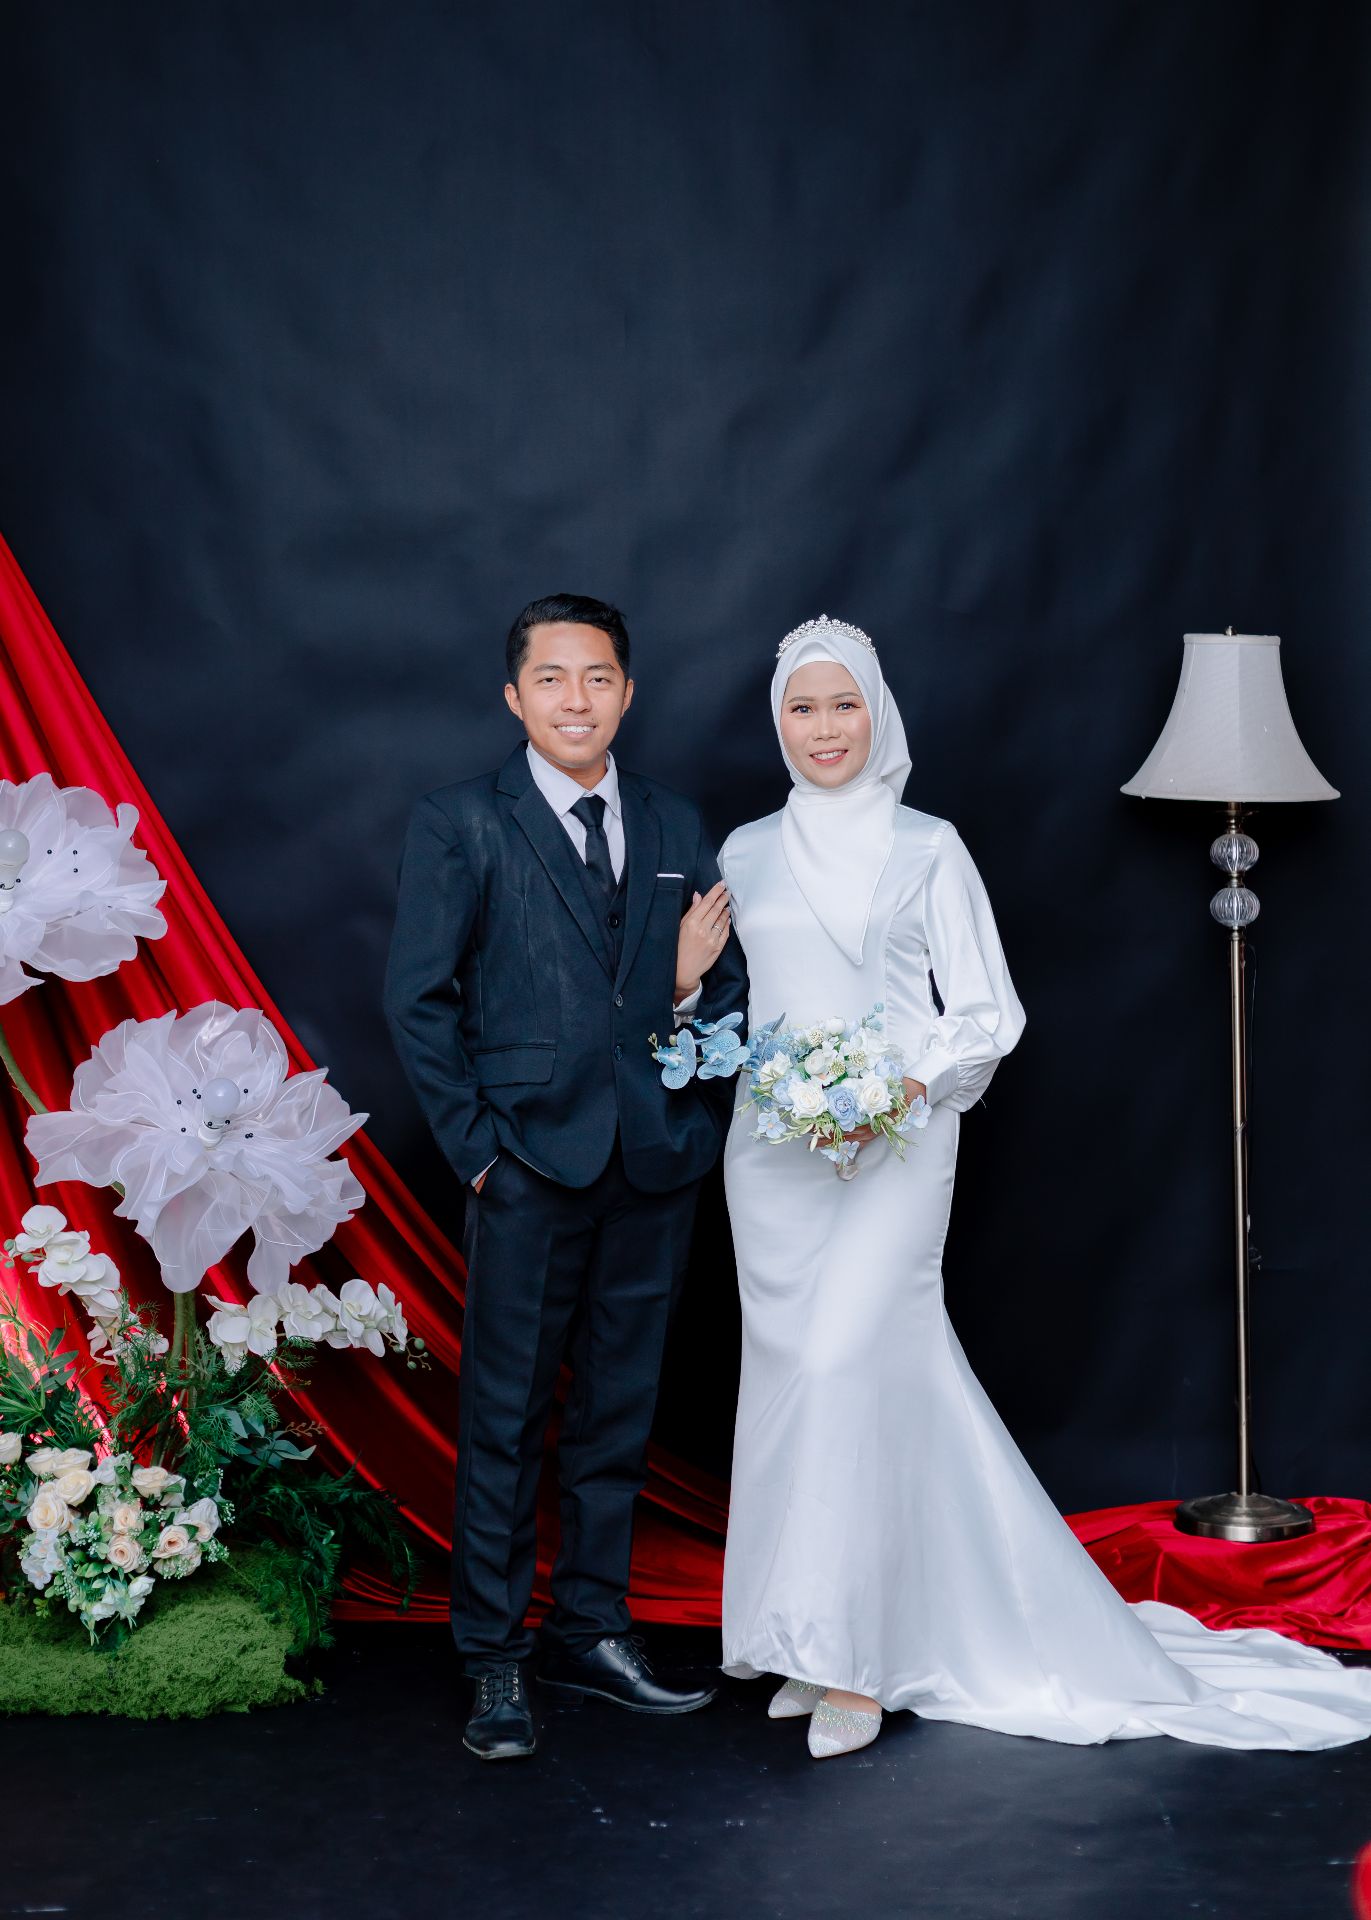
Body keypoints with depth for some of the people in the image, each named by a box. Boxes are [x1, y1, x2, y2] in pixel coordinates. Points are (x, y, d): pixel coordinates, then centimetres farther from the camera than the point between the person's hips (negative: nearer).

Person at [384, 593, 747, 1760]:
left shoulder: (677, 827, 11)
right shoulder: (461, 825, -1)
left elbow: (725, 992, 13)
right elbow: (418, 998, -3)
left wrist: (695, 981, -10)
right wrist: (476, 1147, -8)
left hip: (656, 1164, 4)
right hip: (531, 1165, -4)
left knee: (620, 1410, 12)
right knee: (507, 1417, 1)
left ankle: (592, 1633, 25)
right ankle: (494, 1660, 12)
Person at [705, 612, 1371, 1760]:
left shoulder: (927, 849, 2)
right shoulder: (748, 853, 12)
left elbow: (986, 1014, 1)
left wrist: (910, 1086, -14)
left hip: (895, 1145, -4)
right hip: (774, 1150, 4)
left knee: (846, 1362, -16)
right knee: (795, 1370, 3)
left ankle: (856, 1659, -10)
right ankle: (824, 1638, 14)